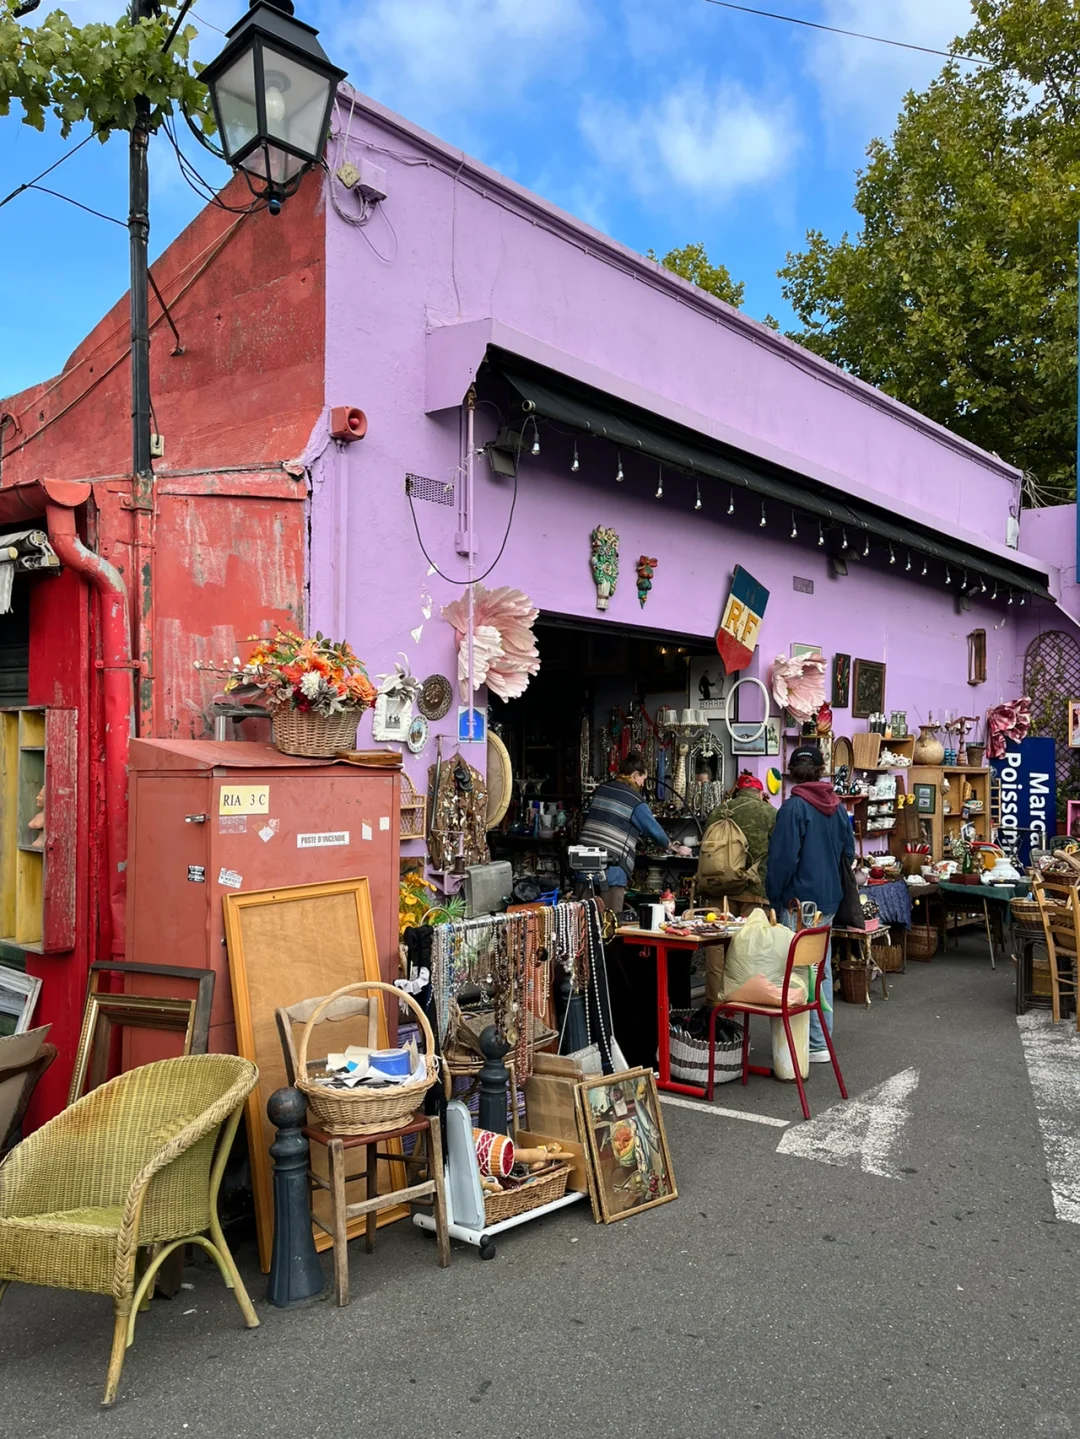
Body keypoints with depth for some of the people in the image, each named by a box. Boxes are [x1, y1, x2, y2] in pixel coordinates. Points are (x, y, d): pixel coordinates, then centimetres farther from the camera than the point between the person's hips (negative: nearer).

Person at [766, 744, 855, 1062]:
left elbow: (783, 858, -16)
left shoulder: (794, 807, -15)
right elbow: (848, 853, 13)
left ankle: (815, 1044, 1)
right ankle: (821, 1037, 23)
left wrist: (775, 898, -5)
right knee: (822, 968, 15)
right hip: (829, 899, 7)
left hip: (799, 901, -7)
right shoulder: (838, 807, 5)